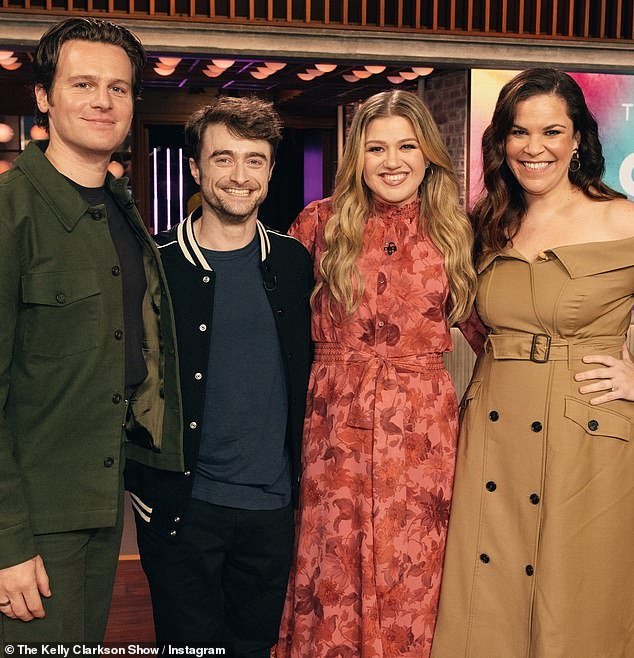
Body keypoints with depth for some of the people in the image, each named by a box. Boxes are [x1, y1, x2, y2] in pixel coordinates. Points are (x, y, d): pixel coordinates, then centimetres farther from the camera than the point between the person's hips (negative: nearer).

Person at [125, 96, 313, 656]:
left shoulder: (294, 262, 4)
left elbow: (306, 370, 10)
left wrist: (301, 472, 4)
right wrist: (142, 481, -8)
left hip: (273, 504, 3)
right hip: (181, 505, -3)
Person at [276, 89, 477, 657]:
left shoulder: (453, 231, 6)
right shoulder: (322, 222, 3)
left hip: (423, 430, 1)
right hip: (336, 425, 0)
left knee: (411, 586, 9)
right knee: (333, 582, 8)